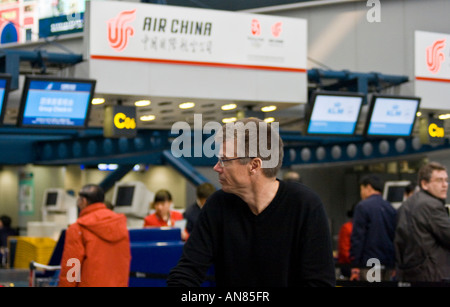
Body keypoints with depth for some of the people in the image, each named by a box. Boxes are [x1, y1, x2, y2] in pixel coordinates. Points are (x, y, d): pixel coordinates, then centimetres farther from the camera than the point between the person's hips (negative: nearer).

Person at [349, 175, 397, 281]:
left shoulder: (363, 206, -6)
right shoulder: (391, 208, 13)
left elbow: (357, 236, -10)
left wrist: (355, 266, -10)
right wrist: (395, 265, 20)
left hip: (369, 264, -6)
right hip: (389, 264, 6)